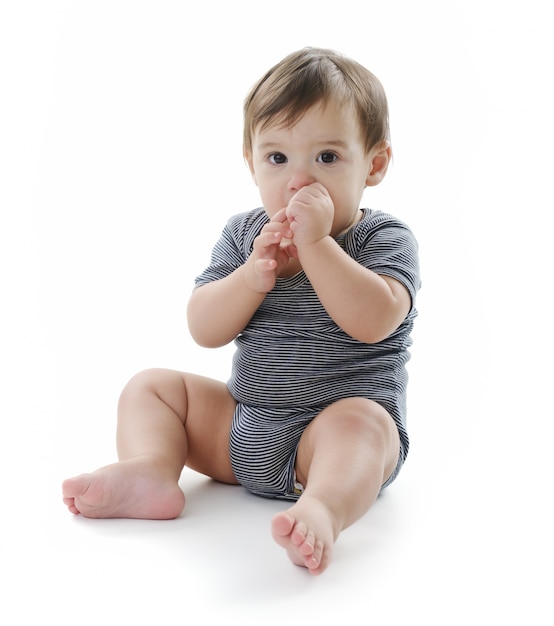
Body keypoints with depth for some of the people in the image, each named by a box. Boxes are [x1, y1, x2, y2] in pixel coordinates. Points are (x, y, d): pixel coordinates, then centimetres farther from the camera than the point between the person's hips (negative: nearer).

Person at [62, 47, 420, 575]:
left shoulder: (385, 239, -7)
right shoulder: (244, 235, 6)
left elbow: (373, 322, -27)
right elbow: (204, 330, -4)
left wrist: (316, 244, -29)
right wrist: (254, 274, -20)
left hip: (346, 419, -5)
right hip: (242, 429, 5)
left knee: (358, 421, -36)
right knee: (151, 386, 1)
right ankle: (149, 468, -24)